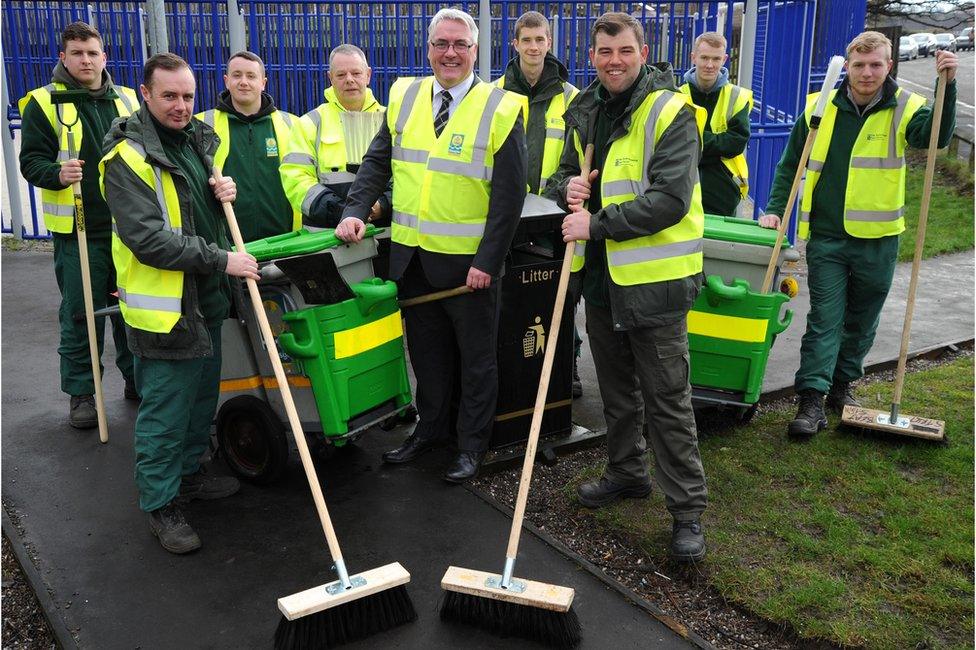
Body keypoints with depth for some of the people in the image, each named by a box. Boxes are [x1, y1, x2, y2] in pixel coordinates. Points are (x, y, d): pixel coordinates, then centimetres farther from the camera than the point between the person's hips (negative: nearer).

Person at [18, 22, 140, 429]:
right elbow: (31, 160, -4)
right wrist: (58, 174, -25)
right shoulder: (43, 103, -1)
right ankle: (81, 392, 15)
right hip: (77, 230, -3)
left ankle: (138, 378, 26)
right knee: (81, 314, 2)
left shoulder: (127, 100, 10)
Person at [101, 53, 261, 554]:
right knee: (165, 410, 0)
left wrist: (222, 192, 1)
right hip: (163, 304, -8)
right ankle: (160, 504, 14)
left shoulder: (197, 138, 10)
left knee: (202, 396, 20)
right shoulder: (128, 157, -16)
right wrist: (220, 260, -23)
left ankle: (188, 474, 38)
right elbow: (148, 240, -23)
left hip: (205, 297, 9)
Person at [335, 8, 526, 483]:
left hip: (469, 262, -4)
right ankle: (429, 428, 36)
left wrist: (487, 262, -15)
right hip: (412, 257, 4)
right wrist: (356, 211, -5)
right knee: (425, 351, 18)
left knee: (476, 357, 11)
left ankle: (472, 444, 25)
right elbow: (376, 163, 11)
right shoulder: (404, 98, 5)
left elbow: (509, 195, -11)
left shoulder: (500, 110, -9)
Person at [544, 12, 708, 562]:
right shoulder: (584, 114, 10)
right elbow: (562, 176, 19)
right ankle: (628, 472, 38)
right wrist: (568, 188, -6)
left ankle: (689, 509, 10)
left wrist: (597, 224, -20)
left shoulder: (670, 113, -12)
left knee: (667, 399, -2)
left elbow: (670, 199, -21)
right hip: (602, 275, 7)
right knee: (617, 387, 20)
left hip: (655, 279, -7)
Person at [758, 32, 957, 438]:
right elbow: (791, 165, 8)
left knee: (862, 322, 14)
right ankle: (812, 400, -2)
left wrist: (947, 85, -35)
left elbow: (936, 135, -23)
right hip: (827, 238, -1)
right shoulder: (820, 108, 1)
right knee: (824, 320, -2)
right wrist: (776, 209, -1)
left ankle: (842, 385, 31)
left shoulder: (903, 109, -3)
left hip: (878, 239, 1)